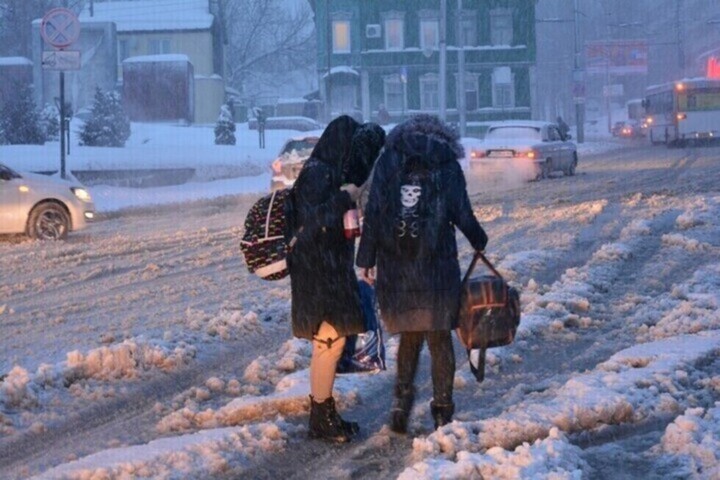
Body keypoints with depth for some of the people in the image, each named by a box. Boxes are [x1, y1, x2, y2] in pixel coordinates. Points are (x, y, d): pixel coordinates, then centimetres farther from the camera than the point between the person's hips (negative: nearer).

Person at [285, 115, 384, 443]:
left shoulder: (331, 173, 13)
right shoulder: (317, 174, -15)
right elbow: (313, 222, -23)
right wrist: (344, 198, -19)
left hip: (331, 270, 10)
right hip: (318, 271, -10)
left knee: (331, 341, 13)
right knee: (330, 341, -7)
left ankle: (325, 414, 21)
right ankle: (320, 419, 0)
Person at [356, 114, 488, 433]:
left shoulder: (388, 162, 7)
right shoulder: (446, 165, 3)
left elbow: (373, 213, 2)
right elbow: (462, 215, 3)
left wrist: (366, 259, 5)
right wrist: (479, 241, 22)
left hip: (395, 267, 2)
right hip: (436, 264, -2)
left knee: (409, 335, 15)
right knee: (439, 338, 7)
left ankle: (403, 397, 2)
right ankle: (442, 410, 9)